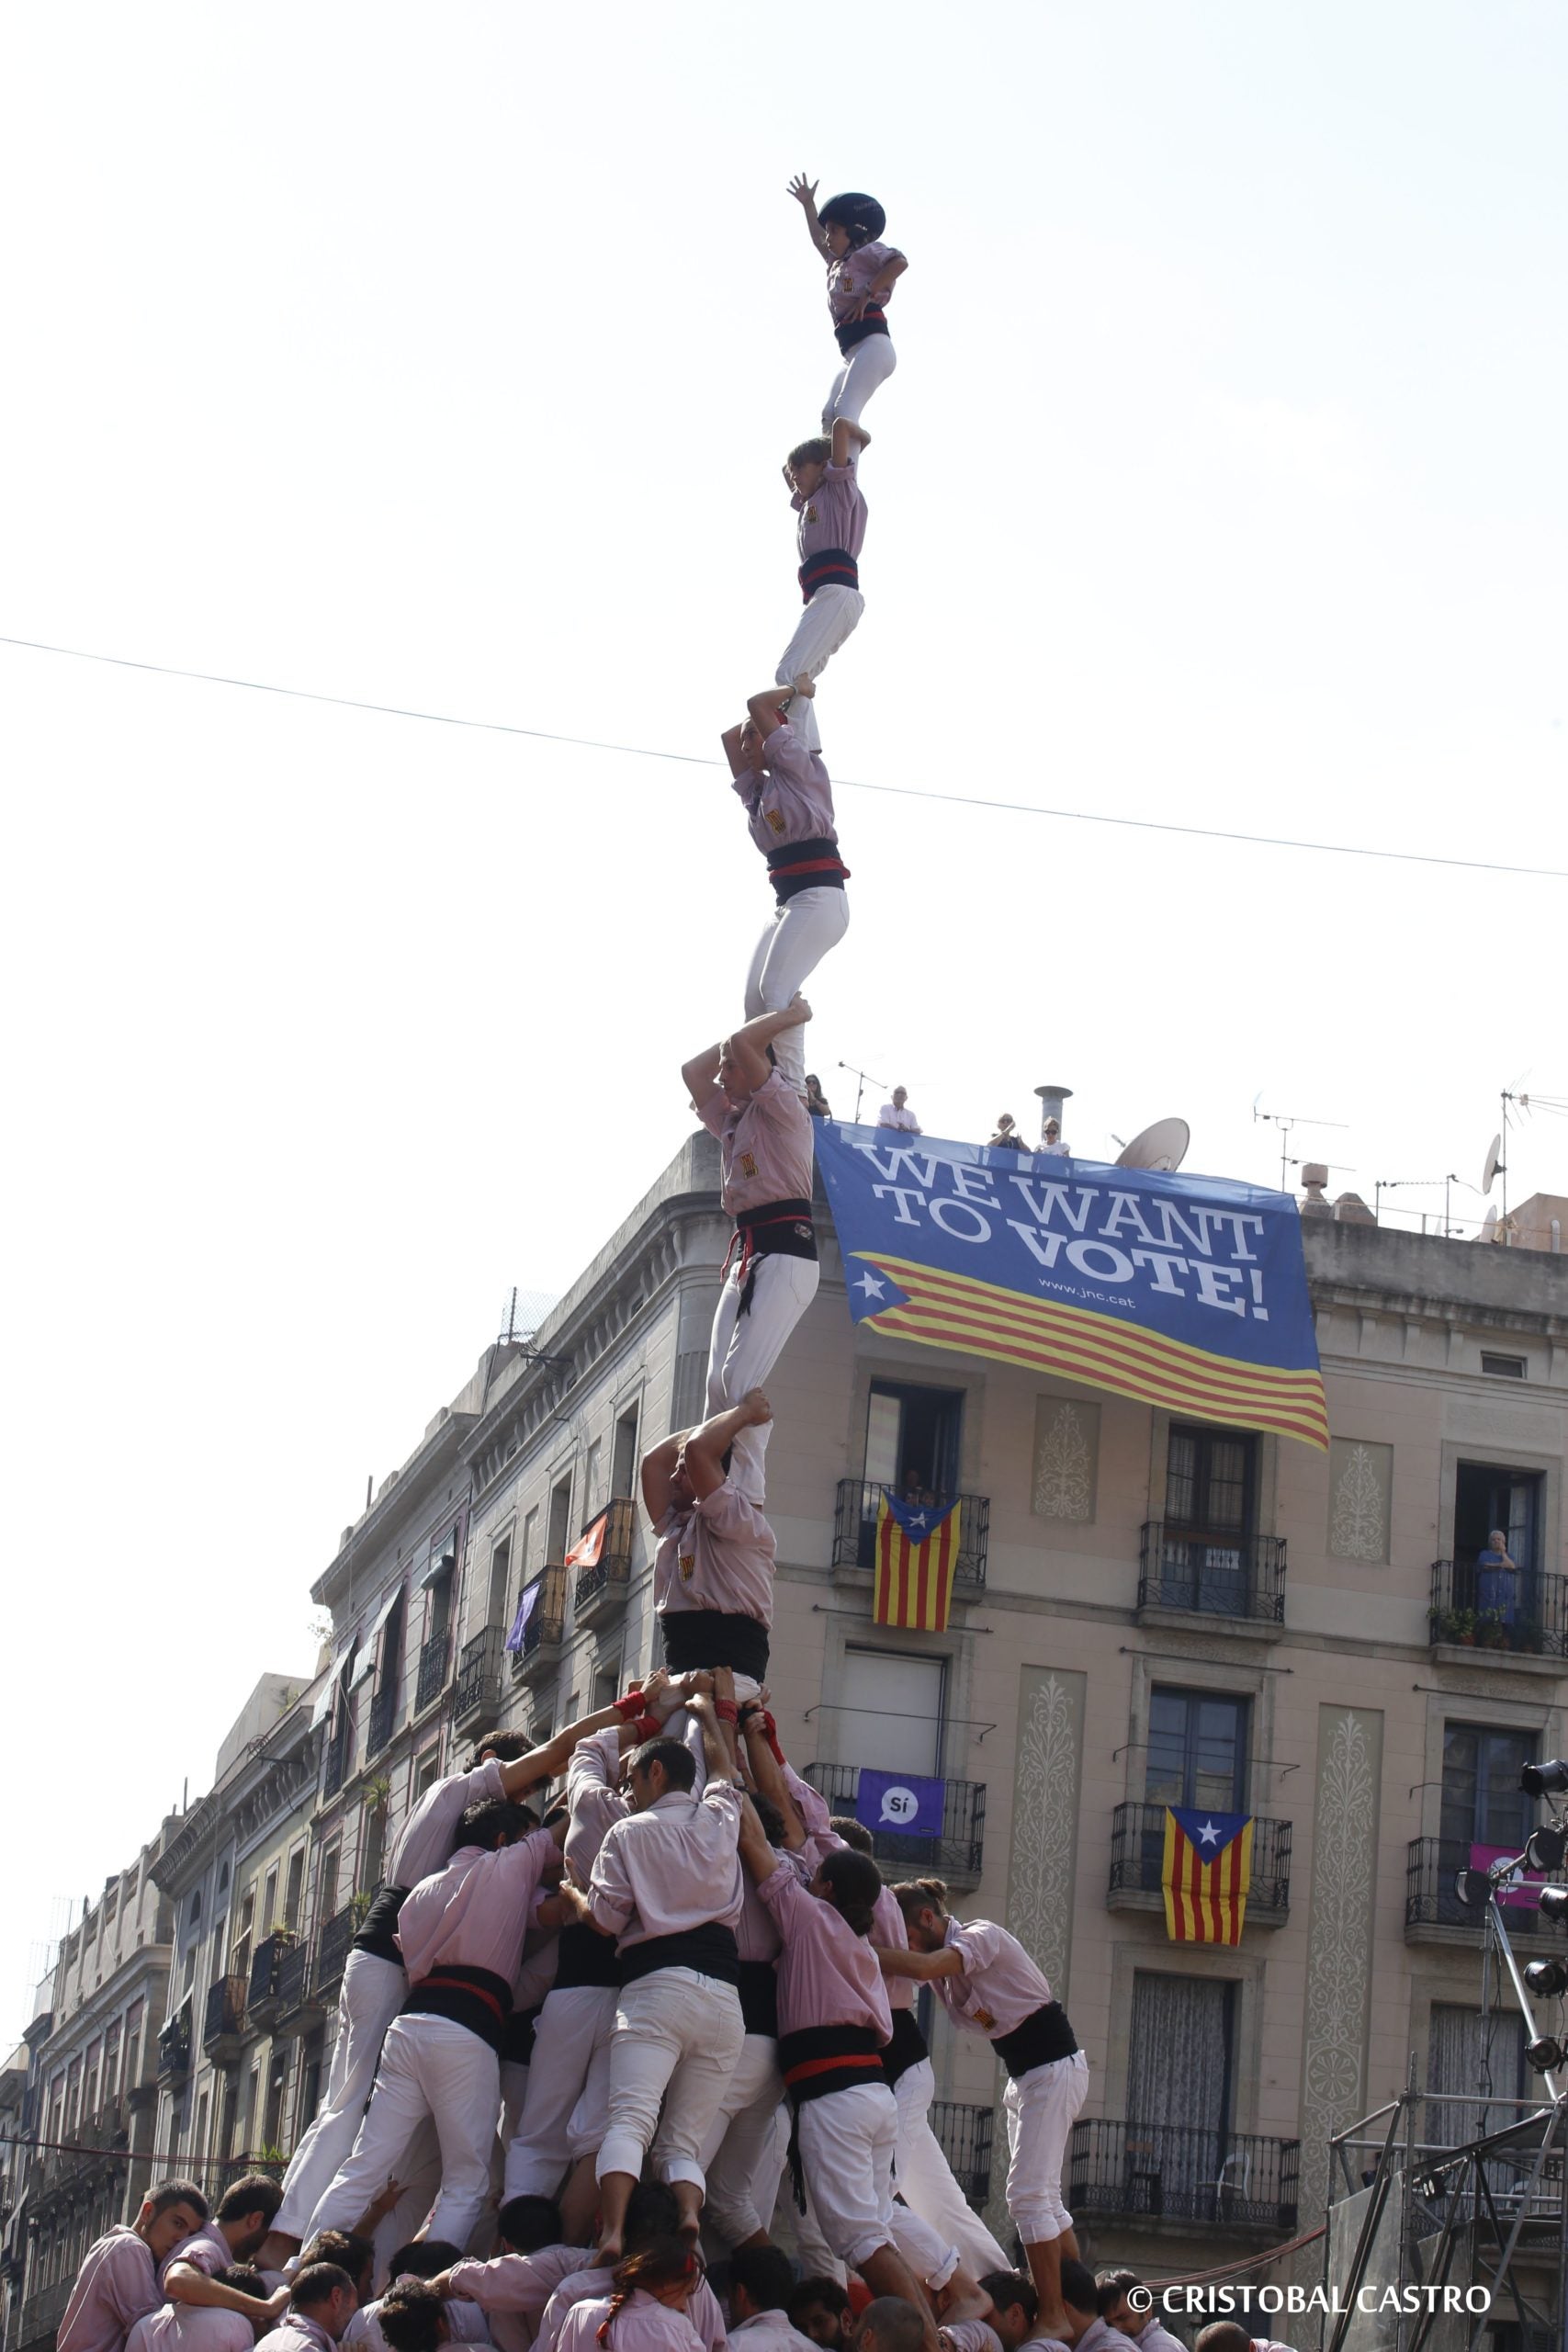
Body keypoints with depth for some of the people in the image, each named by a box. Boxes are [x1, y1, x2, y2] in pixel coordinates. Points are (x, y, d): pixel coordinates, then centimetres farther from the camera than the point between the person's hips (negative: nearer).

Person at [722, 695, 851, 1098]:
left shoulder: (801, 768, 5)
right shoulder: (757, 790, 25)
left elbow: (756, 704, -2)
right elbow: (728, 736, 33)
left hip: (818, 896, -9)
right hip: (785, 903, 9)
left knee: (776, 989, -23)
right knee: (755, 996, -7)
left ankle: (792, 1091, -28)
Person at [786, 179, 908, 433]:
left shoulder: (865, 251, 4)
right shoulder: (837, 264, 29)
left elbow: (900, 262, -15)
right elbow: (818, 239, 48)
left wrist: (868, 295, -16)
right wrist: (807, 204, 48)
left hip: (872, 345, -10)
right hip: (853, 354, 10)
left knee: (845, 412, -27)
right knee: (829, 417, 2)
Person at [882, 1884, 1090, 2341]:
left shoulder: (981, 1936, -18)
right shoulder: (944, 1957, 9)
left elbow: (922, 1967, -34)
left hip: (1054, 2067, -10)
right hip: (1023, 2075, 10)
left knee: (1028, 2192, -14)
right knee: (1043, 2196, 12)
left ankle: (1053, 2318, -14)